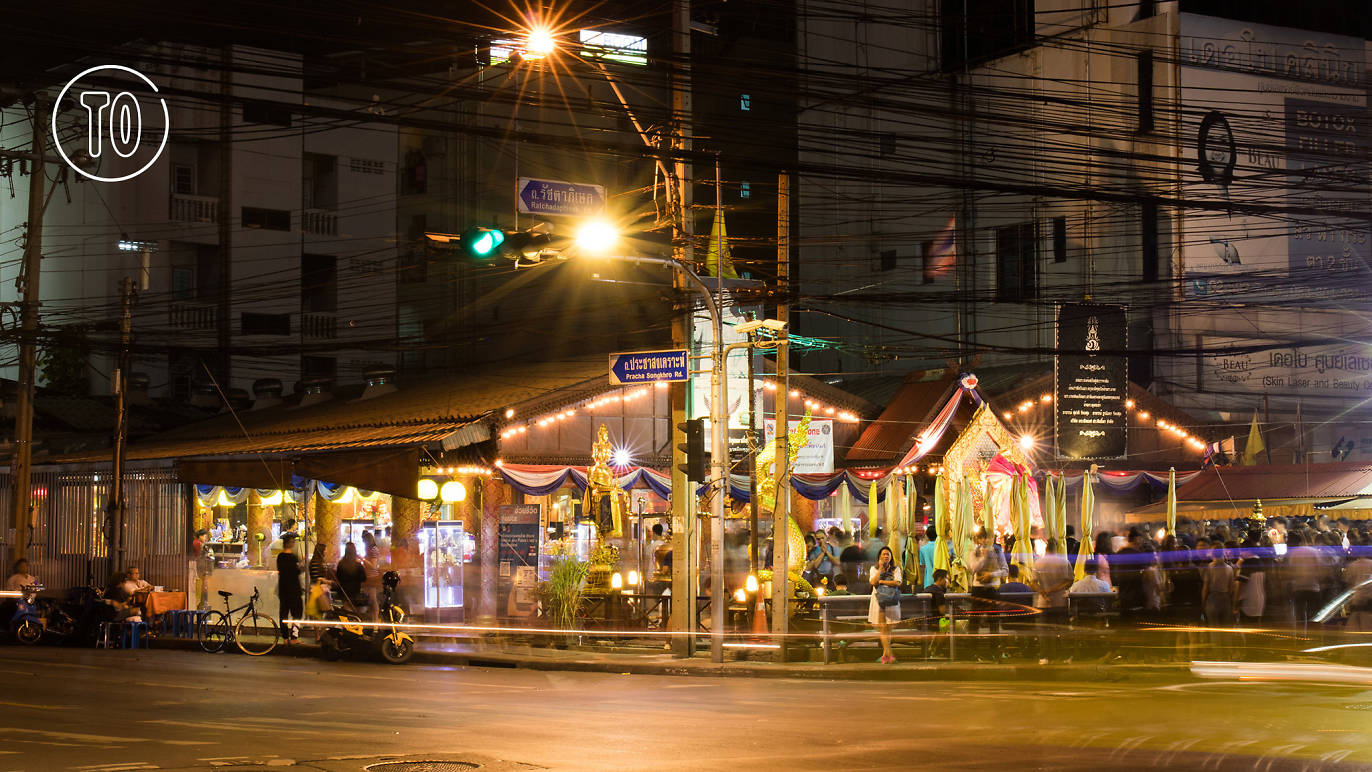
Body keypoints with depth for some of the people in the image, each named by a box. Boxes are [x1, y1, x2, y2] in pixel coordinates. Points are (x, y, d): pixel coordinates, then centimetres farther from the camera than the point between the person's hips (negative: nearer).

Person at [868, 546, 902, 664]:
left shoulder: (895, 569, 10)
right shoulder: (874, 569, 11)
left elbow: (897, 583, -6)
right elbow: (872, 582, -7)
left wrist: (881, 581, -8)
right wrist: (881, 568, -5)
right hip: (878, 601, 0)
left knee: (888, 628, 1)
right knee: (882, 628, -10)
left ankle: (885, 655, 9)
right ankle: (889, 654, -15)